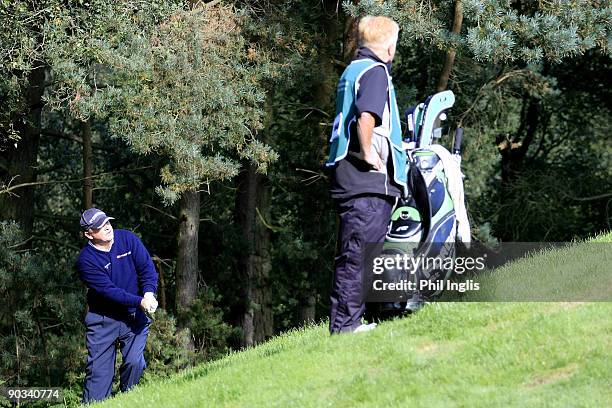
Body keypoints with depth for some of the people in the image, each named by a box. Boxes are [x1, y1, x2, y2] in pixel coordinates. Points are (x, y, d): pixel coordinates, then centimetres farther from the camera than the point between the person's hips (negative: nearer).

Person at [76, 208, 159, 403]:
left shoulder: (127, 239, -2)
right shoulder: (86, 260, -13)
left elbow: (147, 268, -4)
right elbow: (108, 290, -20)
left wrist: (149, 294, -22)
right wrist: (140, 302, -27)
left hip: (134, 315, 2)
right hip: (103, 319, -2)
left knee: (134, 362, -12)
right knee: (98, 368, -4)